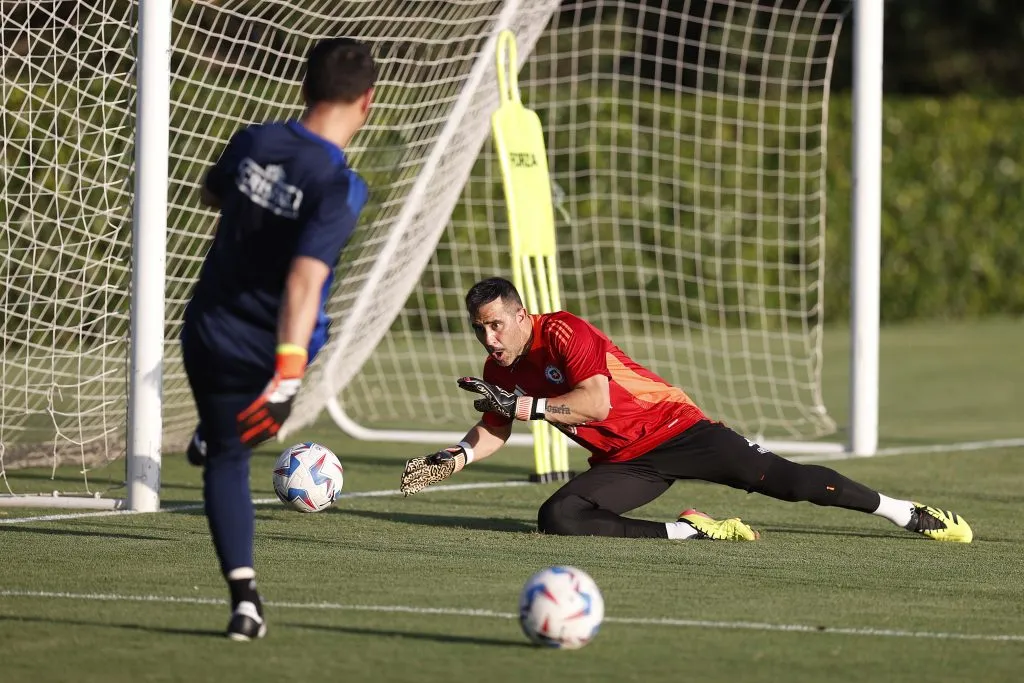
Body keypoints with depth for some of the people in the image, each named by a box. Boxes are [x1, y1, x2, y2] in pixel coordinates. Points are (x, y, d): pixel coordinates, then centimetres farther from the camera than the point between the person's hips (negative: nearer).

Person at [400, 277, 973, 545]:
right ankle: (692, 530, -13)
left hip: (671, 429, -6)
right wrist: (454, 458, -2)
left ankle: (908, 514, -3)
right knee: (558, 516, -21)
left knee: (777, 478, -15)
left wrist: (524, 405, -26)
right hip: (622, 463, 6)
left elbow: (595, 401, -27)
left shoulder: (564, 333, -16)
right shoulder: (500, 370, 6)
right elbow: (495, 431, 17)